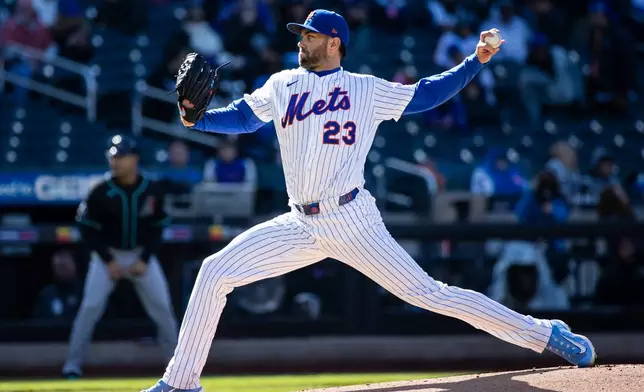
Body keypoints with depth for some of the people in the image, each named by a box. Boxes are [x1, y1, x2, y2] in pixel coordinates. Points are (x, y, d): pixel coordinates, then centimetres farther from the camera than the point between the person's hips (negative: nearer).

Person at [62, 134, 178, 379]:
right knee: (91, 307, -12)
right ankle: (72, 364, -4)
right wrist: (109, 261, -16)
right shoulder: (101, 193, -15)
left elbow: (157, 229, -1)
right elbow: (88, 229, -9)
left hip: (142, 256, 2)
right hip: (108, 255, -2)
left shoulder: (152, 191, -9)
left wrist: (144, 260, -12)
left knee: (162, 308, -2)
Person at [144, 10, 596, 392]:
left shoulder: (367, 90, 5)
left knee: (428, 293, -11)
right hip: (300, 227, 4)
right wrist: (195, 118, -4)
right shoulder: (282, 86, 13)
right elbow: (239, 117, 15)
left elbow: (425, 94, 12)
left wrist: (476, 61, 4)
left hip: (352, 221, -4)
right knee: (214, 273, -4)